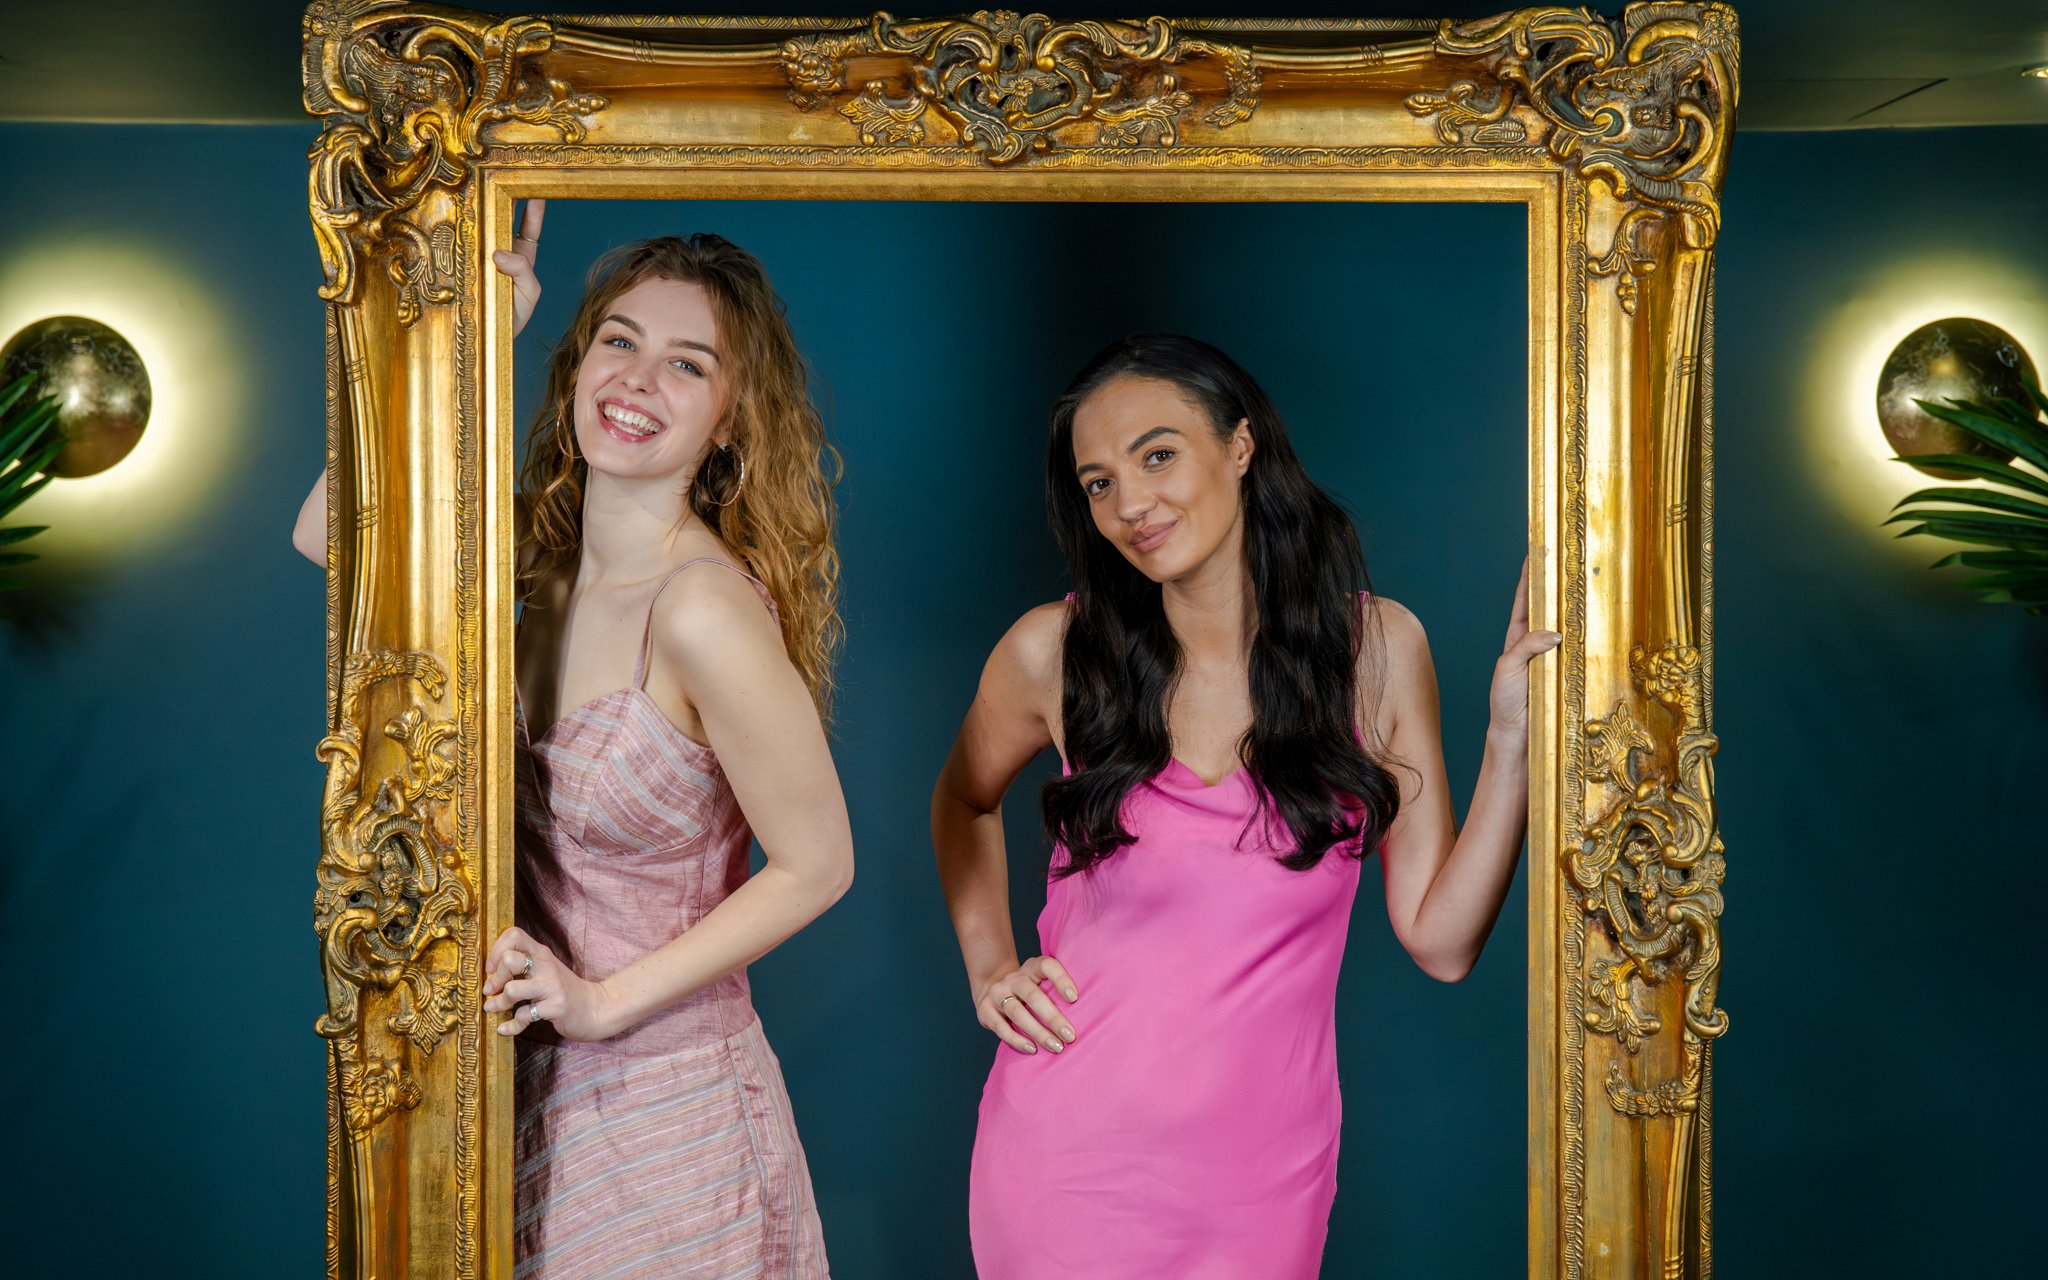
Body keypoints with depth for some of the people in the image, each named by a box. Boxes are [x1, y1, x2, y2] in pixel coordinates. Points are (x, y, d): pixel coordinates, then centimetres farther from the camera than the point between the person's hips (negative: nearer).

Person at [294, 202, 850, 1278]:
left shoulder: (704, 607, -23)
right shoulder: (546, 553, -2)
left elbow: (816, 866, -18)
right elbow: (329, 532, -4)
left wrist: (607, 1000, -15)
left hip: (656, 1106, -6)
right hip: (533, 1092, 6)